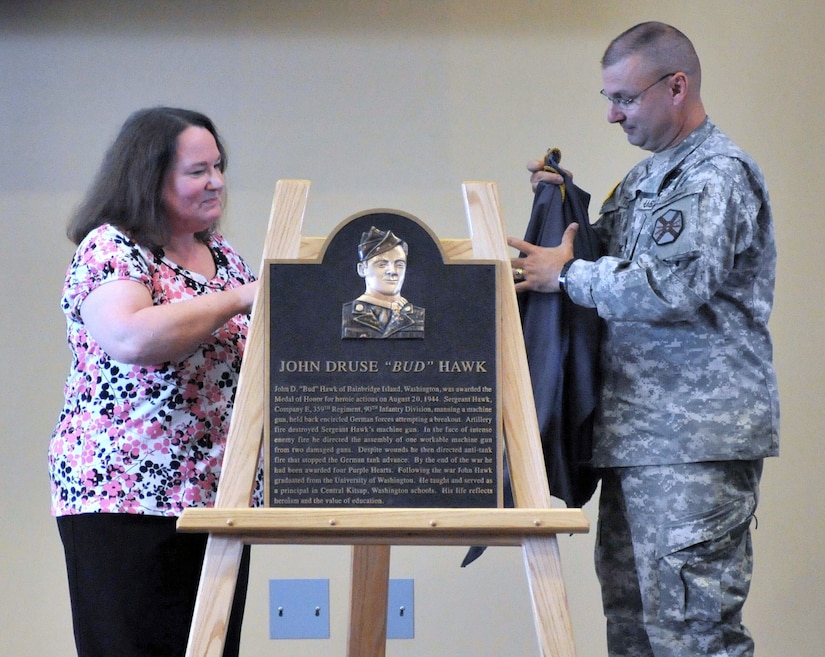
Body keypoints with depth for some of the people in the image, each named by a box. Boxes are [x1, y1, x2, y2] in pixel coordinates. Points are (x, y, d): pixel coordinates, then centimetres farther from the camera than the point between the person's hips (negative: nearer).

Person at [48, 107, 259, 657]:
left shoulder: (225, 257, 17)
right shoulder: (110, 249, -6)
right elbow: (131, 338, -25)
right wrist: (238, 299, -18)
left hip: (219, 501, 7)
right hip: (124, 499, -6)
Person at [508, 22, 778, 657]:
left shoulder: (718, 175, -11)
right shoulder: (646, 176, 19)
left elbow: (671, 288, -22)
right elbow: (612, 263, 27)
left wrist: (566, 274, -11)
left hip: (696, 439, -10)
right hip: (640, 434, 10)